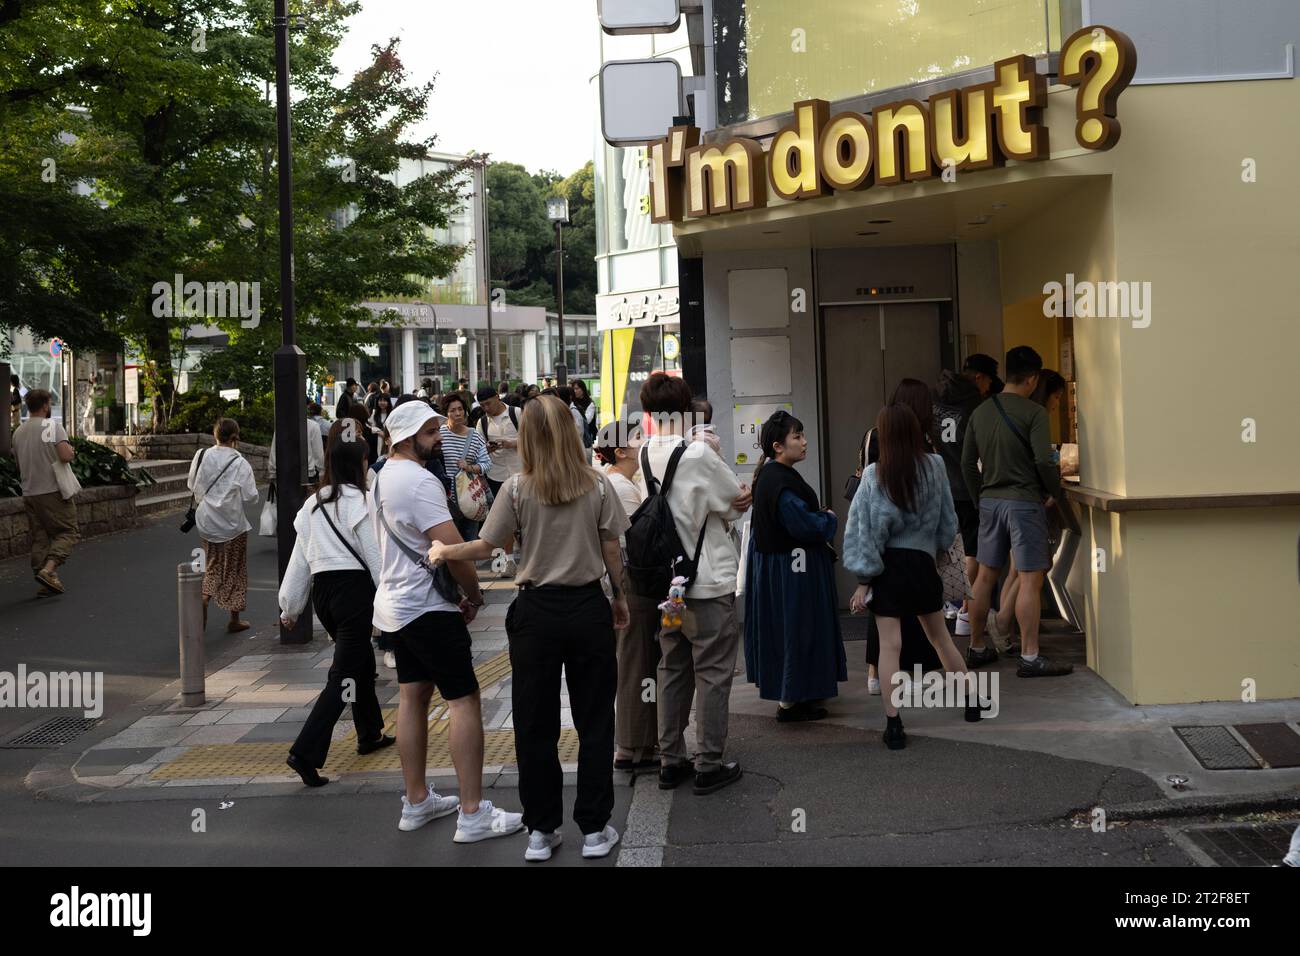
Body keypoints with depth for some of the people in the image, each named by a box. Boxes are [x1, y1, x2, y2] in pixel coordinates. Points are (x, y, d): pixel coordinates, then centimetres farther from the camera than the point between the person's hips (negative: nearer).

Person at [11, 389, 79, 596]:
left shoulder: (18, 432, 12)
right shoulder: (52, 426, -9)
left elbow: (19, 466, 18)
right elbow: (65, 456, -20)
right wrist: (72, 451, 0)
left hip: (29, 492, 6)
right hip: (53, 491, -6)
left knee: (40, 538, 10)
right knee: (67, 532, 0)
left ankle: (45, 584, 10)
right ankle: (48, 570, -19)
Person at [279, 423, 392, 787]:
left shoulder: (313, 504, 10)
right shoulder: (357, 500, -11)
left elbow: (299, 559, 13)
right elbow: (375, 553, -12)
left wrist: (290, 607, 19)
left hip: (323, 591, 8)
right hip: (354, 588, -8)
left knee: (361, 661, 25)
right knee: (344, 675, -5)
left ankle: (370, 734, 39)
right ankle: (306, 753, -13)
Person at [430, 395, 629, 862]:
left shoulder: (518, 488, -7)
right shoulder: (598, 485, -3)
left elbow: (484, 547, -5)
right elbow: (612, 551, -1)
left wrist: (442, 552, 12)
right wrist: (620, 597, 14)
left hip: (537, 612, -1)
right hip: (588, 608, 1)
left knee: (535, 725, 9)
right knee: (594, 721, 9)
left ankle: (541, 831, 16)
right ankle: (594, 829, 13)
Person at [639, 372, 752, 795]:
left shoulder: (643, 456, 0)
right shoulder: (698, 455, -18)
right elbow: (740, 501, -8)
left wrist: (716, 510, 2)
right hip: (709, 584, -6)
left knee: (672, 670, 15)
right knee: (713, 673, 3)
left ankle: (670, 761, 21)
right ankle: (709, 766, 8)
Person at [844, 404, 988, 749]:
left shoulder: (874, 476, -11)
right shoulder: (934, 467, -2)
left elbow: (864, 530, -10)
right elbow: (947, 521, 7)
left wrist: (863, 579, -6)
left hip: (887, 566, -3)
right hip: (922, 562, 3)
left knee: (890, 646, -2)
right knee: (940, 637, 19)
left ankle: (893, 725, -4)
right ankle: (971, 701, 32)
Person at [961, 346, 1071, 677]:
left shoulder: (981, 412, 8)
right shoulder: (1033, 413, -11)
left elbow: (967, 462, 12)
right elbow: (1044, 460, -17)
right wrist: (1053, 491, -1)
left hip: (989, 501, 7)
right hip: (1024, 501, -7)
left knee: (986, 575, 15)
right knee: (1031, 579, -3)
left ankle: (976, 648, 23)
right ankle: (1030, 658, -3)